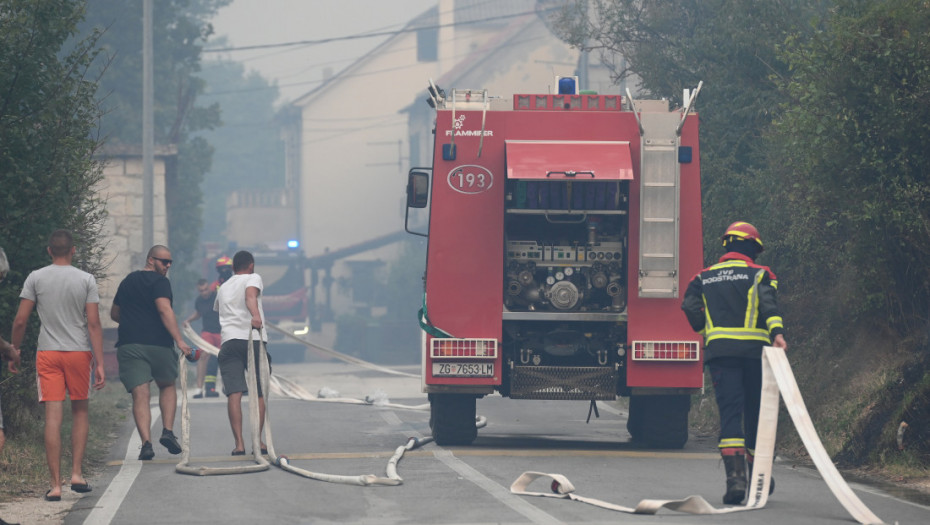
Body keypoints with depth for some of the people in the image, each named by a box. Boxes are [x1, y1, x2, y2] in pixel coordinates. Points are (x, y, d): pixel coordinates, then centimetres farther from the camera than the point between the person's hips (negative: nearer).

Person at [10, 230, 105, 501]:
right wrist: (99, 364, -4)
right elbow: (94, 324, -5)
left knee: (53, 416, -2)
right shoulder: (86, 280, -1)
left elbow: (20, 320, -2)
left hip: (48, 353, 0)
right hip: (79, 352, 0)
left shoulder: (36, 278, 0)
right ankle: (77, 473, 9)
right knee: (80, 410, 18)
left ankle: (55, 484, -5)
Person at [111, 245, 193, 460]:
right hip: (157, 344, -4)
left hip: (128, 345, 4)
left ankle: (146, 442, -17)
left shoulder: (127, 281, 19)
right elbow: (165, 310, -18)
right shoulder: (159, 282, -3)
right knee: (168, 386, 19)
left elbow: (114, 314, 29)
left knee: (140, 394, -3)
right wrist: (179, 340, -23)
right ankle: (168, 431, 5)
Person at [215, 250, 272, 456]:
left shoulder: (223, 288, 26)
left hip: (229, 341, 3)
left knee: (234, 393, -8)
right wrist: (255, 315, -31)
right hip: (253, 340, -3)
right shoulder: (253, 278, 10)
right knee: (259, 393, 10)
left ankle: (239, 443, -17)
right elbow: (250, 295, -13)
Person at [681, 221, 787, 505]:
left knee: (729, 413, -5)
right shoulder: (760, 274, 7)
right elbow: (768, 303, -11)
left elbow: (690, 306, 3)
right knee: (756, 413, 12)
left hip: (719, 351, 1)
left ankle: (735, 477, -23)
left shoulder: (704, 277, 16)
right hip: (755, 349, -1)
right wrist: (777, 332, -26)